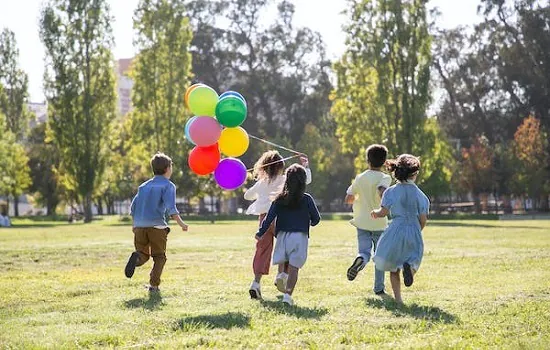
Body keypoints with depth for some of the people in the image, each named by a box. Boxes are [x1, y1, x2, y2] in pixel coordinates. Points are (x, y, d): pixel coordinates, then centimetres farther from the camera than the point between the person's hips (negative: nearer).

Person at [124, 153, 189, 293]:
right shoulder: (168, 185, 2)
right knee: (159, 257, 9)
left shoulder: (144, 186, 19)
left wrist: (135, 224, 29)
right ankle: (154, 285, -2)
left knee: (144, 255, 12)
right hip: (157, 226, -4)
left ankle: (137, 257, -22)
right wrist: (180, 223, -12)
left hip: (139, 226, 4)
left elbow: (133, 208, 17)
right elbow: (170, 207, -13)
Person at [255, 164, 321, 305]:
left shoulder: (280, 199, 2)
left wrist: (260, 233, 8)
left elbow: (269, 217, -1)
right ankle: (288, 294, -10)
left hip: (282, 235, 2)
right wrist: (310, 223, 26)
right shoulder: (307, 199, -2)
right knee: (293, 267, -2)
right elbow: (316, 218, 4)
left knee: (282, 263, 19)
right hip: (300, 236, -2)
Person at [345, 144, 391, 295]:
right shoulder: (385, 178, -7)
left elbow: (348, 199, 10)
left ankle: (359, 260, -38)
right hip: (379, 223, -2)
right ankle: (379, 288, 15)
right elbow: (382, 192, -29)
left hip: (362, 222, 2)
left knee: (364, 252, -2)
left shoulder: (360, 178, 5)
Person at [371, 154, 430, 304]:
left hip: (396, 231, 0)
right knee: (413, 261, 13)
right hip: (414, 232, 0)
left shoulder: (391, 191, -3)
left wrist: (375, 213, 16)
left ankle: (398, 298, 3)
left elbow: (383, 212, -7)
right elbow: (423, 219, 2)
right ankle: (409, 267, -24)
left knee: (393, 268, 12)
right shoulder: (419, 194, 1)